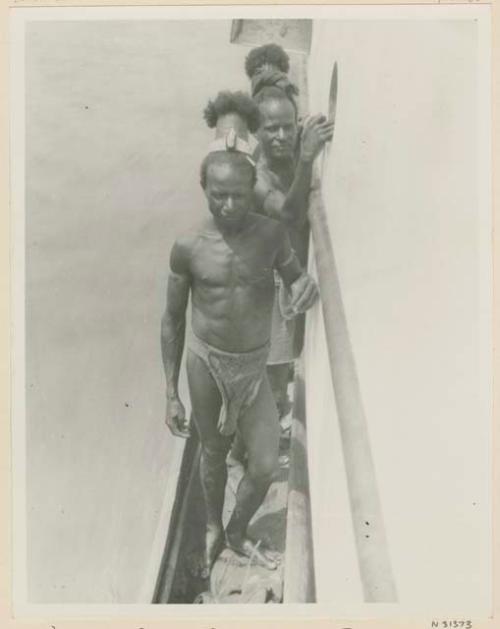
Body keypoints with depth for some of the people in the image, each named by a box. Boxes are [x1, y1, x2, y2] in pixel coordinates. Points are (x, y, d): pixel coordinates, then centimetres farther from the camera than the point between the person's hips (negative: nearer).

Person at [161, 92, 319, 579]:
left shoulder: (271, 234, -12)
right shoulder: (187, 246, -14)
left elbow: (297, 281, 4)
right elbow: (172, 320, -4)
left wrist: (306, 287, -24)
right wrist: (171, 394, -3)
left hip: (254, 365, 1)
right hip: (205, 360, -1)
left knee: (265, 465, 3)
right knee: (214, 452, 18)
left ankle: (238, 532, 35)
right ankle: (213, 528, 48)